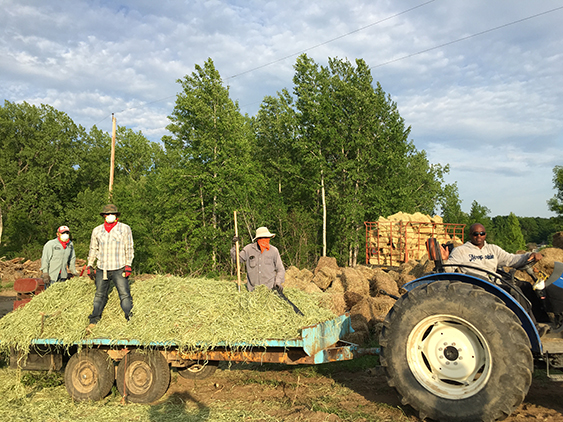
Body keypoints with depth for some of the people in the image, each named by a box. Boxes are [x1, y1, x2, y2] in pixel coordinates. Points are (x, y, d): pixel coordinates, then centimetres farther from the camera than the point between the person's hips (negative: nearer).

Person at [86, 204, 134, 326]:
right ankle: (94, 320, 22)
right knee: (99, 295, 10)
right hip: (101, 269, 3)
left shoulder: (125, 228, 3)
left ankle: (129, 320, -2)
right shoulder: (97, 230, 12)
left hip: (119, 269, -3)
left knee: (125, 294, -7)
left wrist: (128, 265, -5)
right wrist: (90, 266, 14)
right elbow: (93, 249, 19)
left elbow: (129, 248, 2)